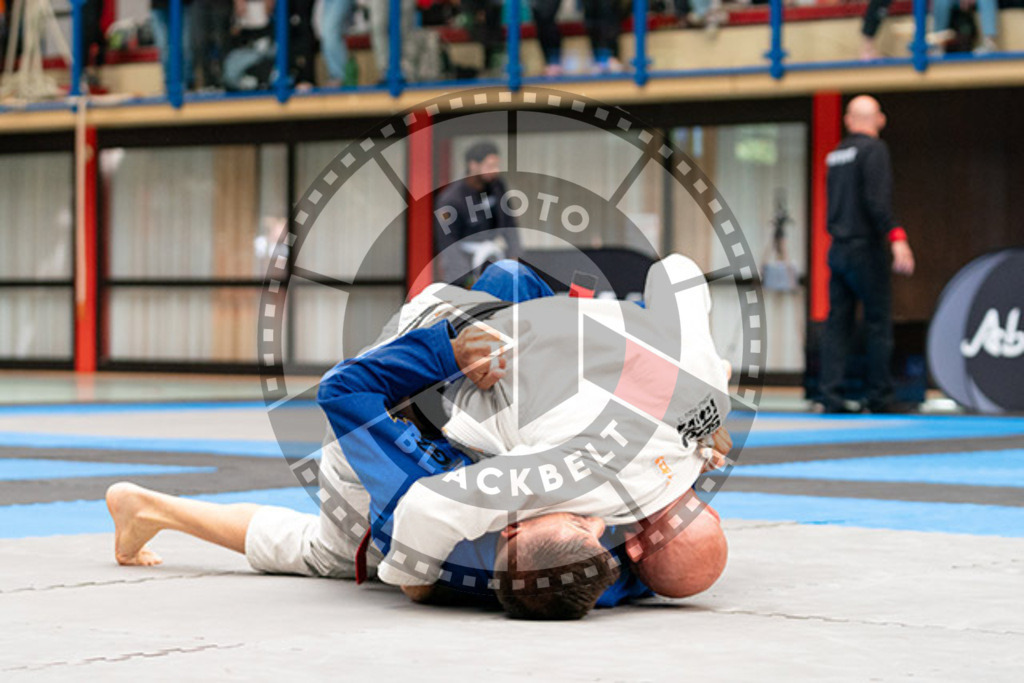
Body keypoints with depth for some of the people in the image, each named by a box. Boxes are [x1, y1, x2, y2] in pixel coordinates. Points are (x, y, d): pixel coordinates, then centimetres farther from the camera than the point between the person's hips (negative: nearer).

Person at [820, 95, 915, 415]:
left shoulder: (836, 154, 14)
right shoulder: (874, 149, -8)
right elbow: (877, 200, -20)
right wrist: (897, 237, -23)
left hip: (838, 249, 7)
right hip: (865, 248, -7)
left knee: (837, 324, 4)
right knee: (878, 322, -1)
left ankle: (831, 397, -1)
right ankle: (878, 397, -1)